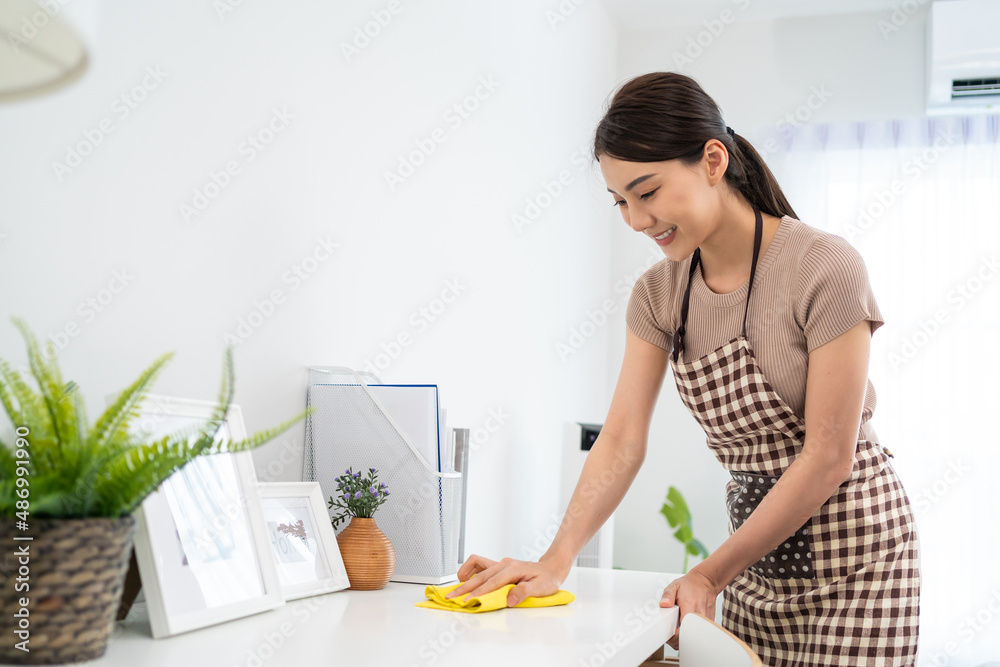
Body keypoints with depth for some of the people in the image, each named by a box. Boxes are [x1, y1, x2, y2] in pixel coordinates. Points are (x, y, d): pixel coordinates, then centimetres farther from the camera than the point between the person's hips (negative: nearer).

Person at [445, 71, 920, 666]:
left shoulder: (825, 269, -20)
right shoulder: (658, 294, -1)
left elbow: (827, 458, -18)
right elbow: (622, 442, -5)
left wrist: (709, 575, -16)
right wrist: (555, 562, -17)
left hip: (851, 552, -5)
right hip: (758, 554, 5)